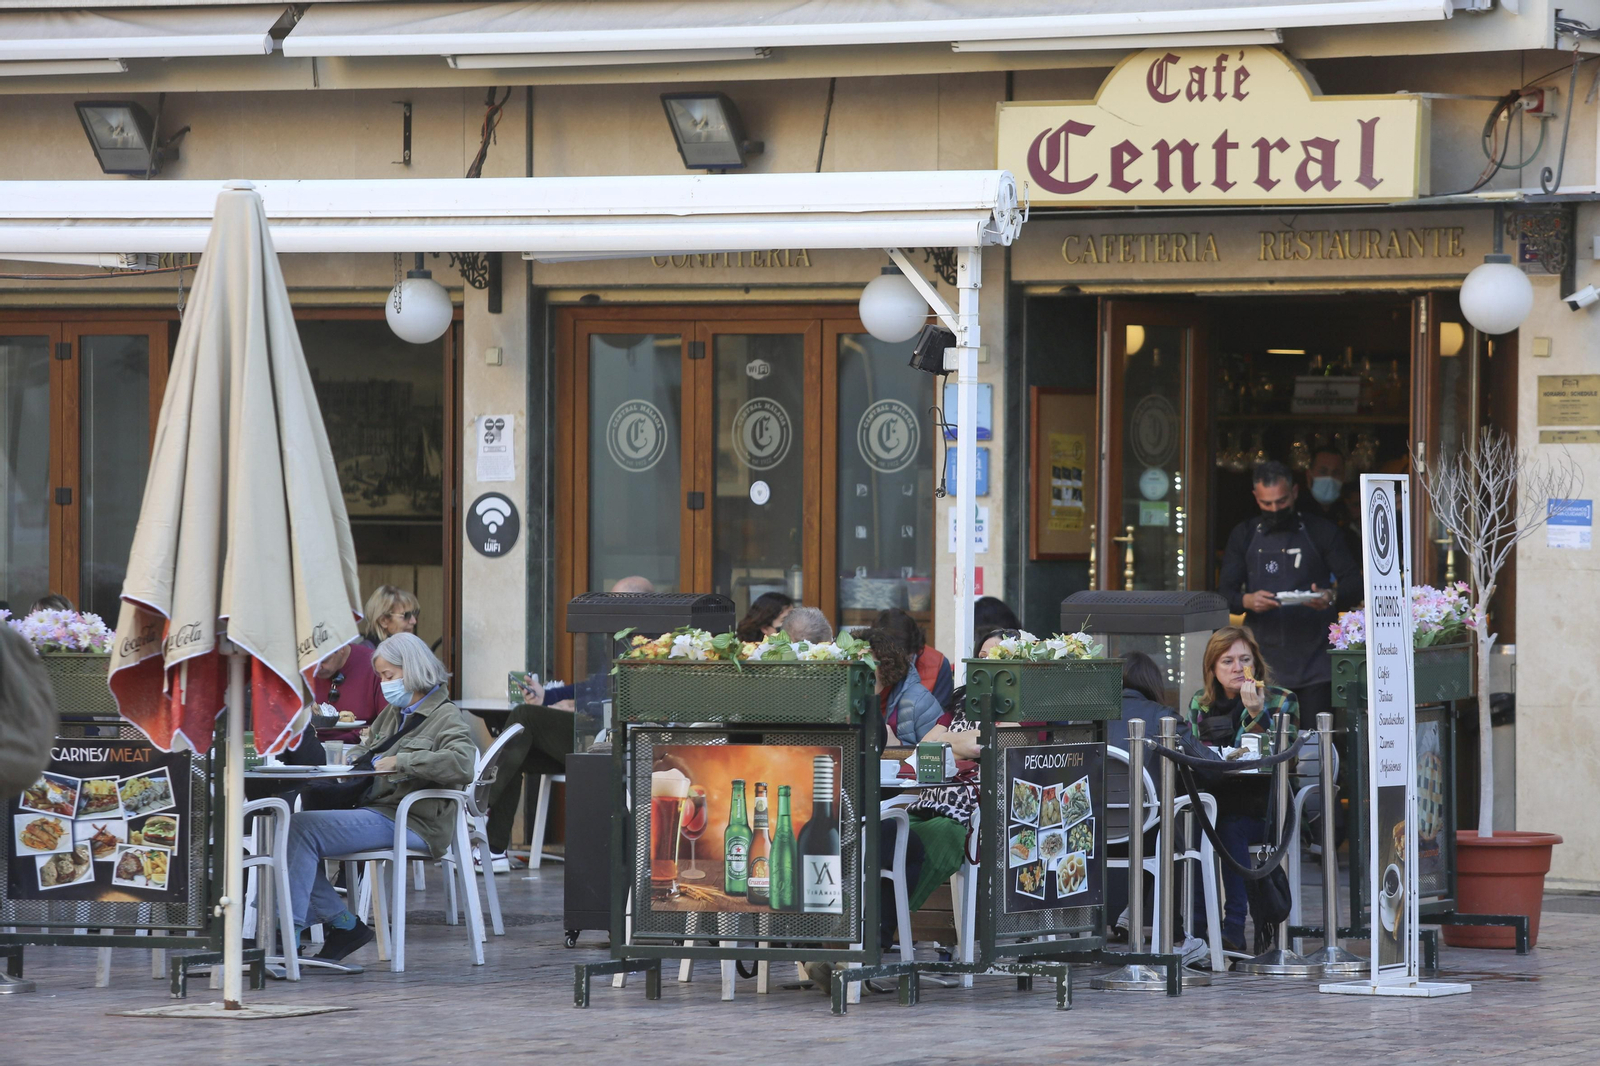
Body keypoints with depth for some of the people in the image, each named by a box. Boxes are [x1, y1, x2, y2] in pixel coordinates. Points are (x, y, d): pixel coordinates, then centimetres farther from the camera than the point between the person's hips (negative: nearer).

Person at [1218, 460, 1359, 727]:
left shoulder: (1321, 532, 9)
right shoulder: (1245, 535, 14)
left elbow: (1354, 584, 3)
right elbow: (1226, 592, 8)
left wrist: (1332, 597, -20)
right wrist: (1247, 601, -16)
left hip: (1315, 664, -2)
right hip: (1263, 661, 2)